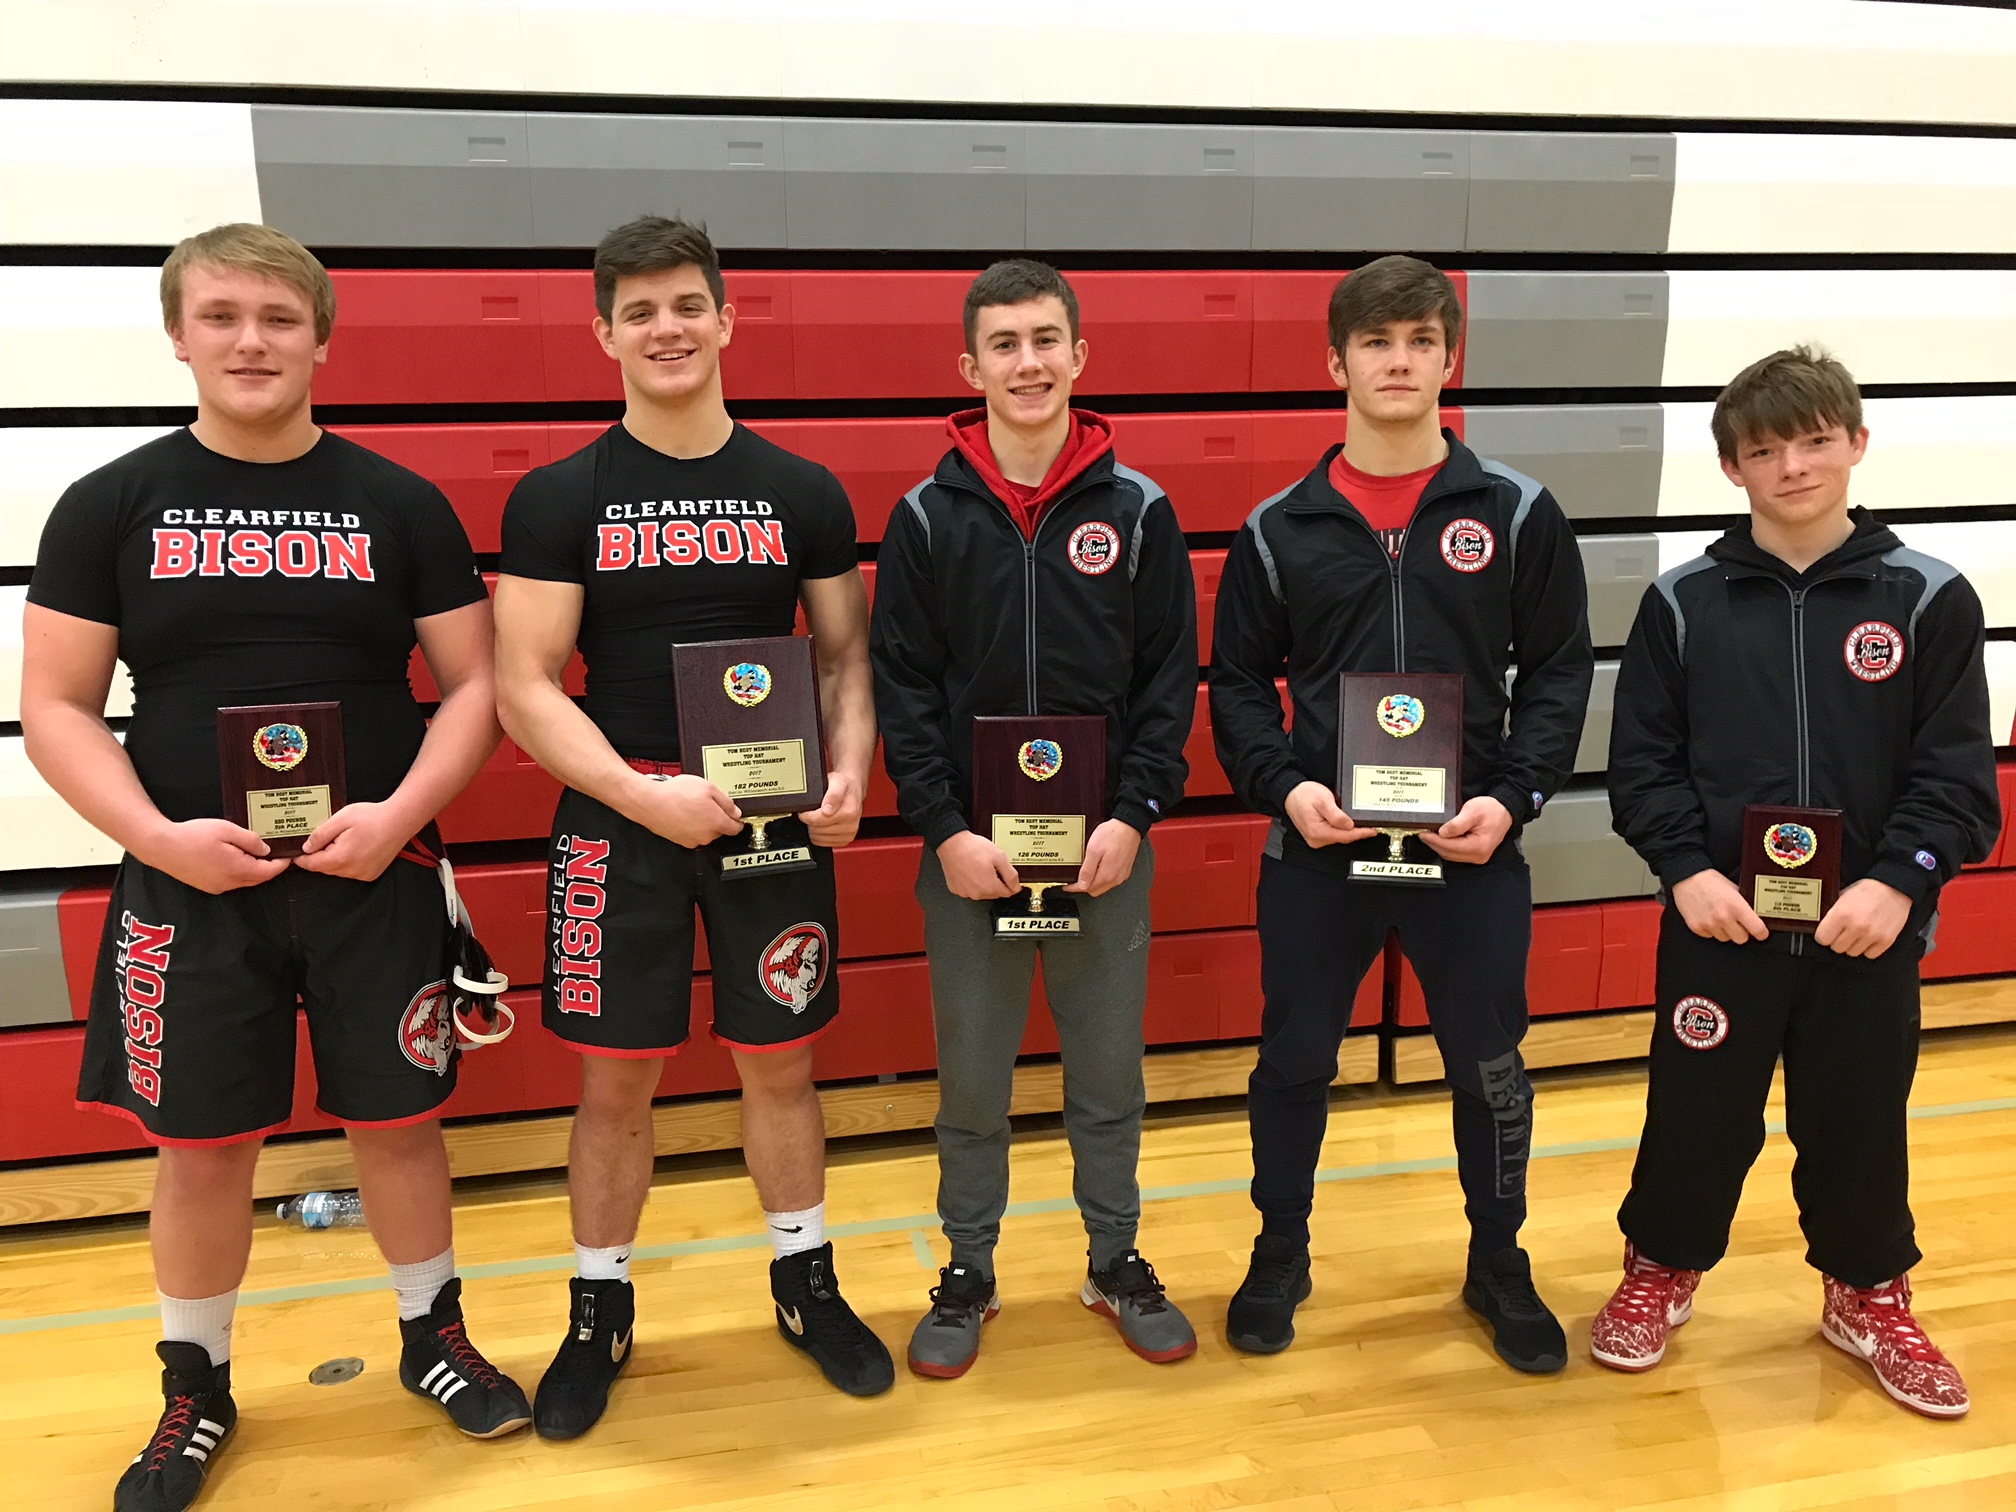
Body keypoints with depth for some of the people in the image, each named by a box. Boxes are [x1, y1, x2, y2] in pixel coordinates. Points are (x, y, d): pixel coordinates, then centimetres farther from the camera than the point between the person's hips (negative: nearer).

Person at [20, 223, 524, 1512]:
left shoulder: (400, 503, 1)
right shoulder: (111, 506, 1)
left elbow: (475, 682, 0)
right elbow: (55, 707, 0)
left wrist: (399, 814, -14)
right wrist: (159, 835, -15)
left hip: (374, 877, 0)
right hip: (190, 886, 0)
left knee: (395, 1118, 11)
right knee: (201, 1146, 11)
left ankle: (433, 1335, 33)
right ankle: (197, 1386, 33)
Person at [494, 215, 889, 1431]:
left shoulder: (806, 493, 3)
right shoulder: (559, 500, -2)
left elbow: (848, 655, 7)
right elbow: (525, 689, -7)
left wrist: (850, 772, -12)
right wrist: (650, 798, -19)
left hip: (774, 823, 1)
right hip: (619, 825, -1)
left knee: (780, 1062, 12)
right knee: (617, 1081, 9)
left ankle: (808, 1283, 33)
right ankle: (599, 1313, 29)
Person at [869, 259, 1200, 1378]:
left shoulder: (1138, 511, 1)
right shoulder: (927, 518, 0)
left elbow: (1170, 678, 0)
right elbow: (902, 688, -2)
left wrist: (1134, 815, -10)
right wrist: (944, 831, -11)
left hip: (1107, 849, 1)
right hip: (968, 853, 0)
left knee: (1109, 1073, 13)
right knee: (970, 1077, 11)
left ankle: (1116, 1262, 33)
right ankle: (968, 1273, 31)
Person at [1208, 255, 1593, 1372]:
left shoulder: (1517, 514, 2)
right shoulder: (1279, 528, 2)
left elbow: (1558, 670, 3)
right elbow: (1238, 681, 4)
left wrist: (1512, 796, -11)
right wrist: (1282, 784, -13)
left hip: (1472, 850, 0)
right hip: (1316, 851, 0)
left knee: (1489, 1067, 12)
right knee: (1293, 1061, 11)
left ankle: (1498, 1265, 36)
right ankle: (1280, 1256, 34)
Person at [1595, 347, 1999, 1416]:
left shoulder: (1928, 597, -1)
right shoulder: (1682, 601, -1)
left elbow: (1957, 771, -3)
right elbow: (1643, 758, -2)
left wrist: (1899, 880, -16)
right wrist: (1687, 867, -14)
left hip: (1869, 926, 1)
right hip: (1718, 920, 0)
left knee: (1860, 1118, 14)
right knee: (1699, 1109, 10)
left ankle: (1867, 1296, 37)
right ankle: (1661, 1270, 33)